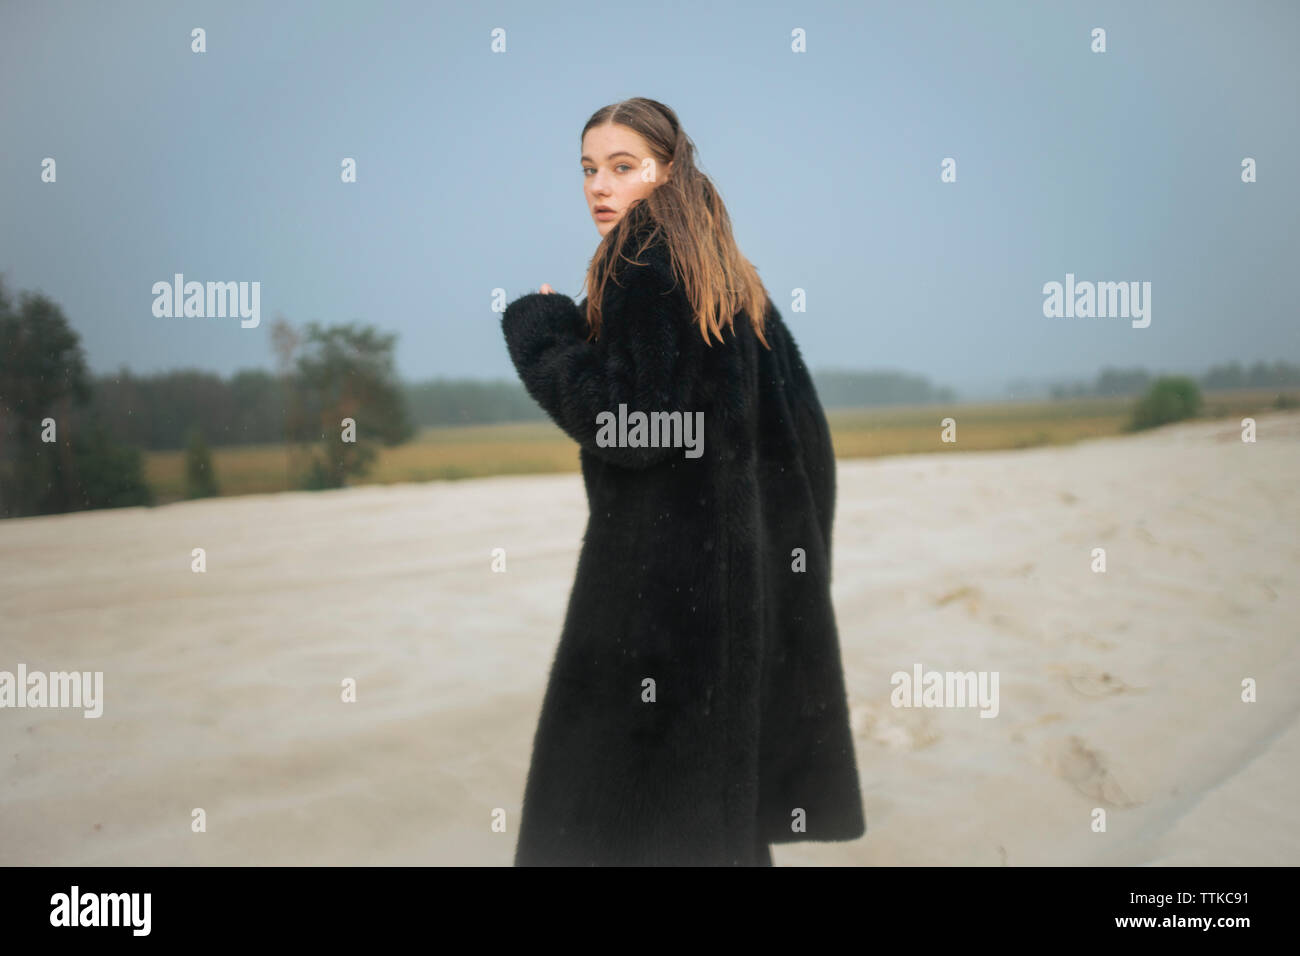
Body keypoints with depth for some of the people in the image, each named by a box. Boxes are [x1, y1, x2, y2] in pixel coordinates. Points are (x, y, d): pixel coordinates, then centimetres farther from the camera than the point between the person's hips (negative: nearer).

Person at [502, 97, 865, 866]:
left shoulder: (639, 262, -13)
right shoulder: (727, 270, 12)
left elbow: (631, 426, -20)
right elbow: (800, 423, 13)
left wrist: (537, 327, -8)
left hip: (656, 565, -9)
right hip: (739, 559, 9)